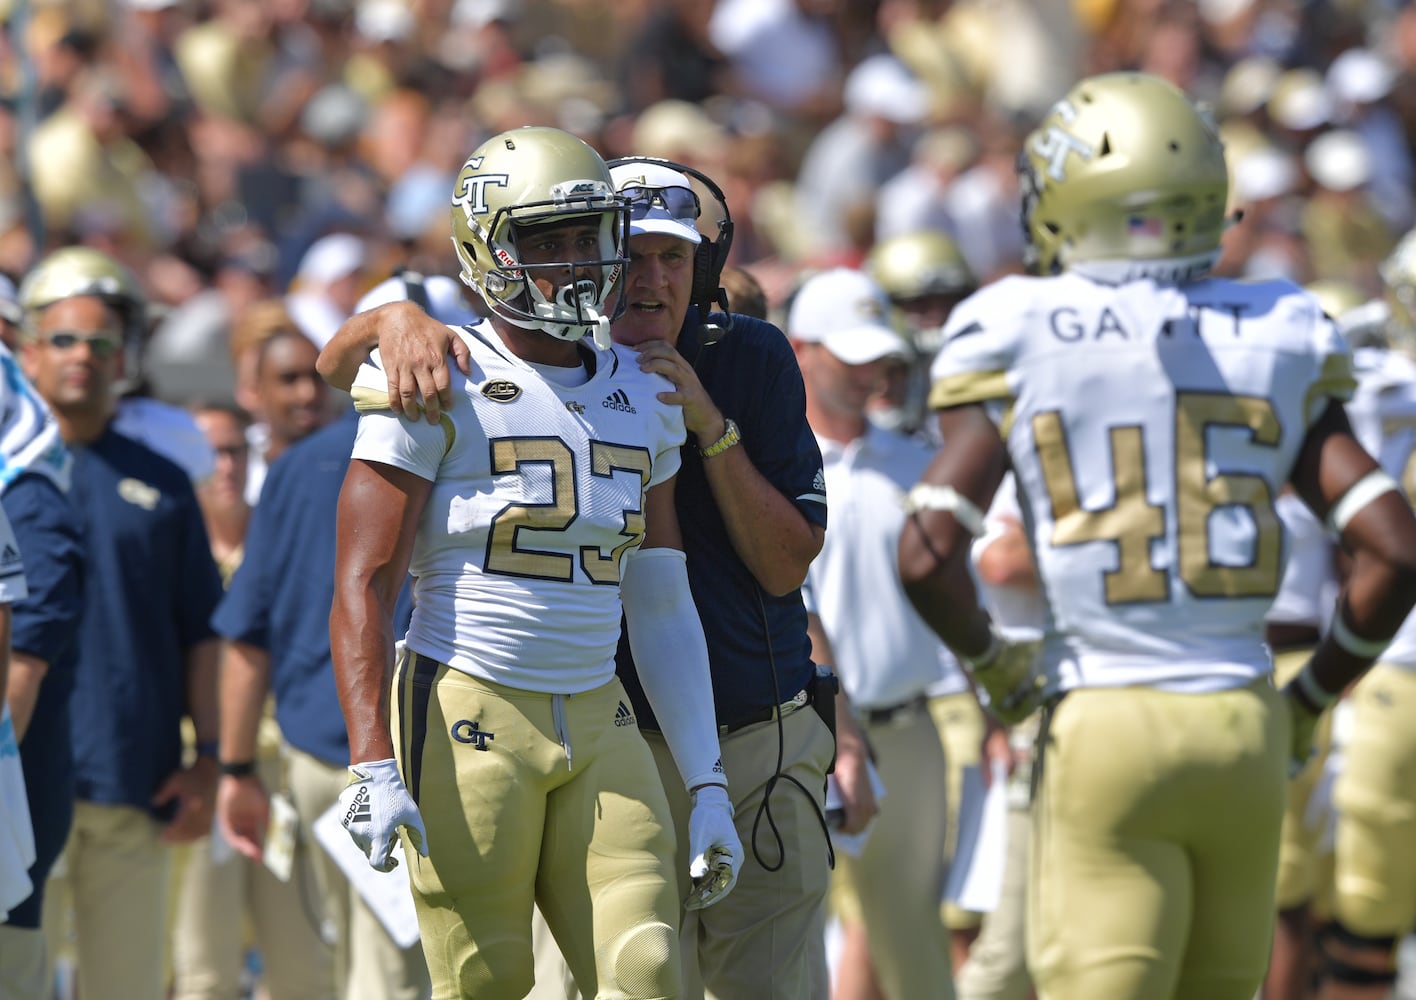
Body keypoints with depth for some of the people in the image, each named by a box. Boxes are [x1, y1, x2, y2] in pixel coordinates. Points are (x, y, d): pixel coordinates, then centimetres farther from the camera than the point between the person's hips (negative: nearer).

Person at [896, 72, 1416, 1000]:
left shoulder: (1022, 343, -4)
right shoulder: (1276, 347, 4)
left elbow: (928, 555, -11)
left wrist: (989, 661, 8)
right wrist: (1311, 699, 12)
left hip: (1107, 726, -3)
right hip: (1246, 724, 3)